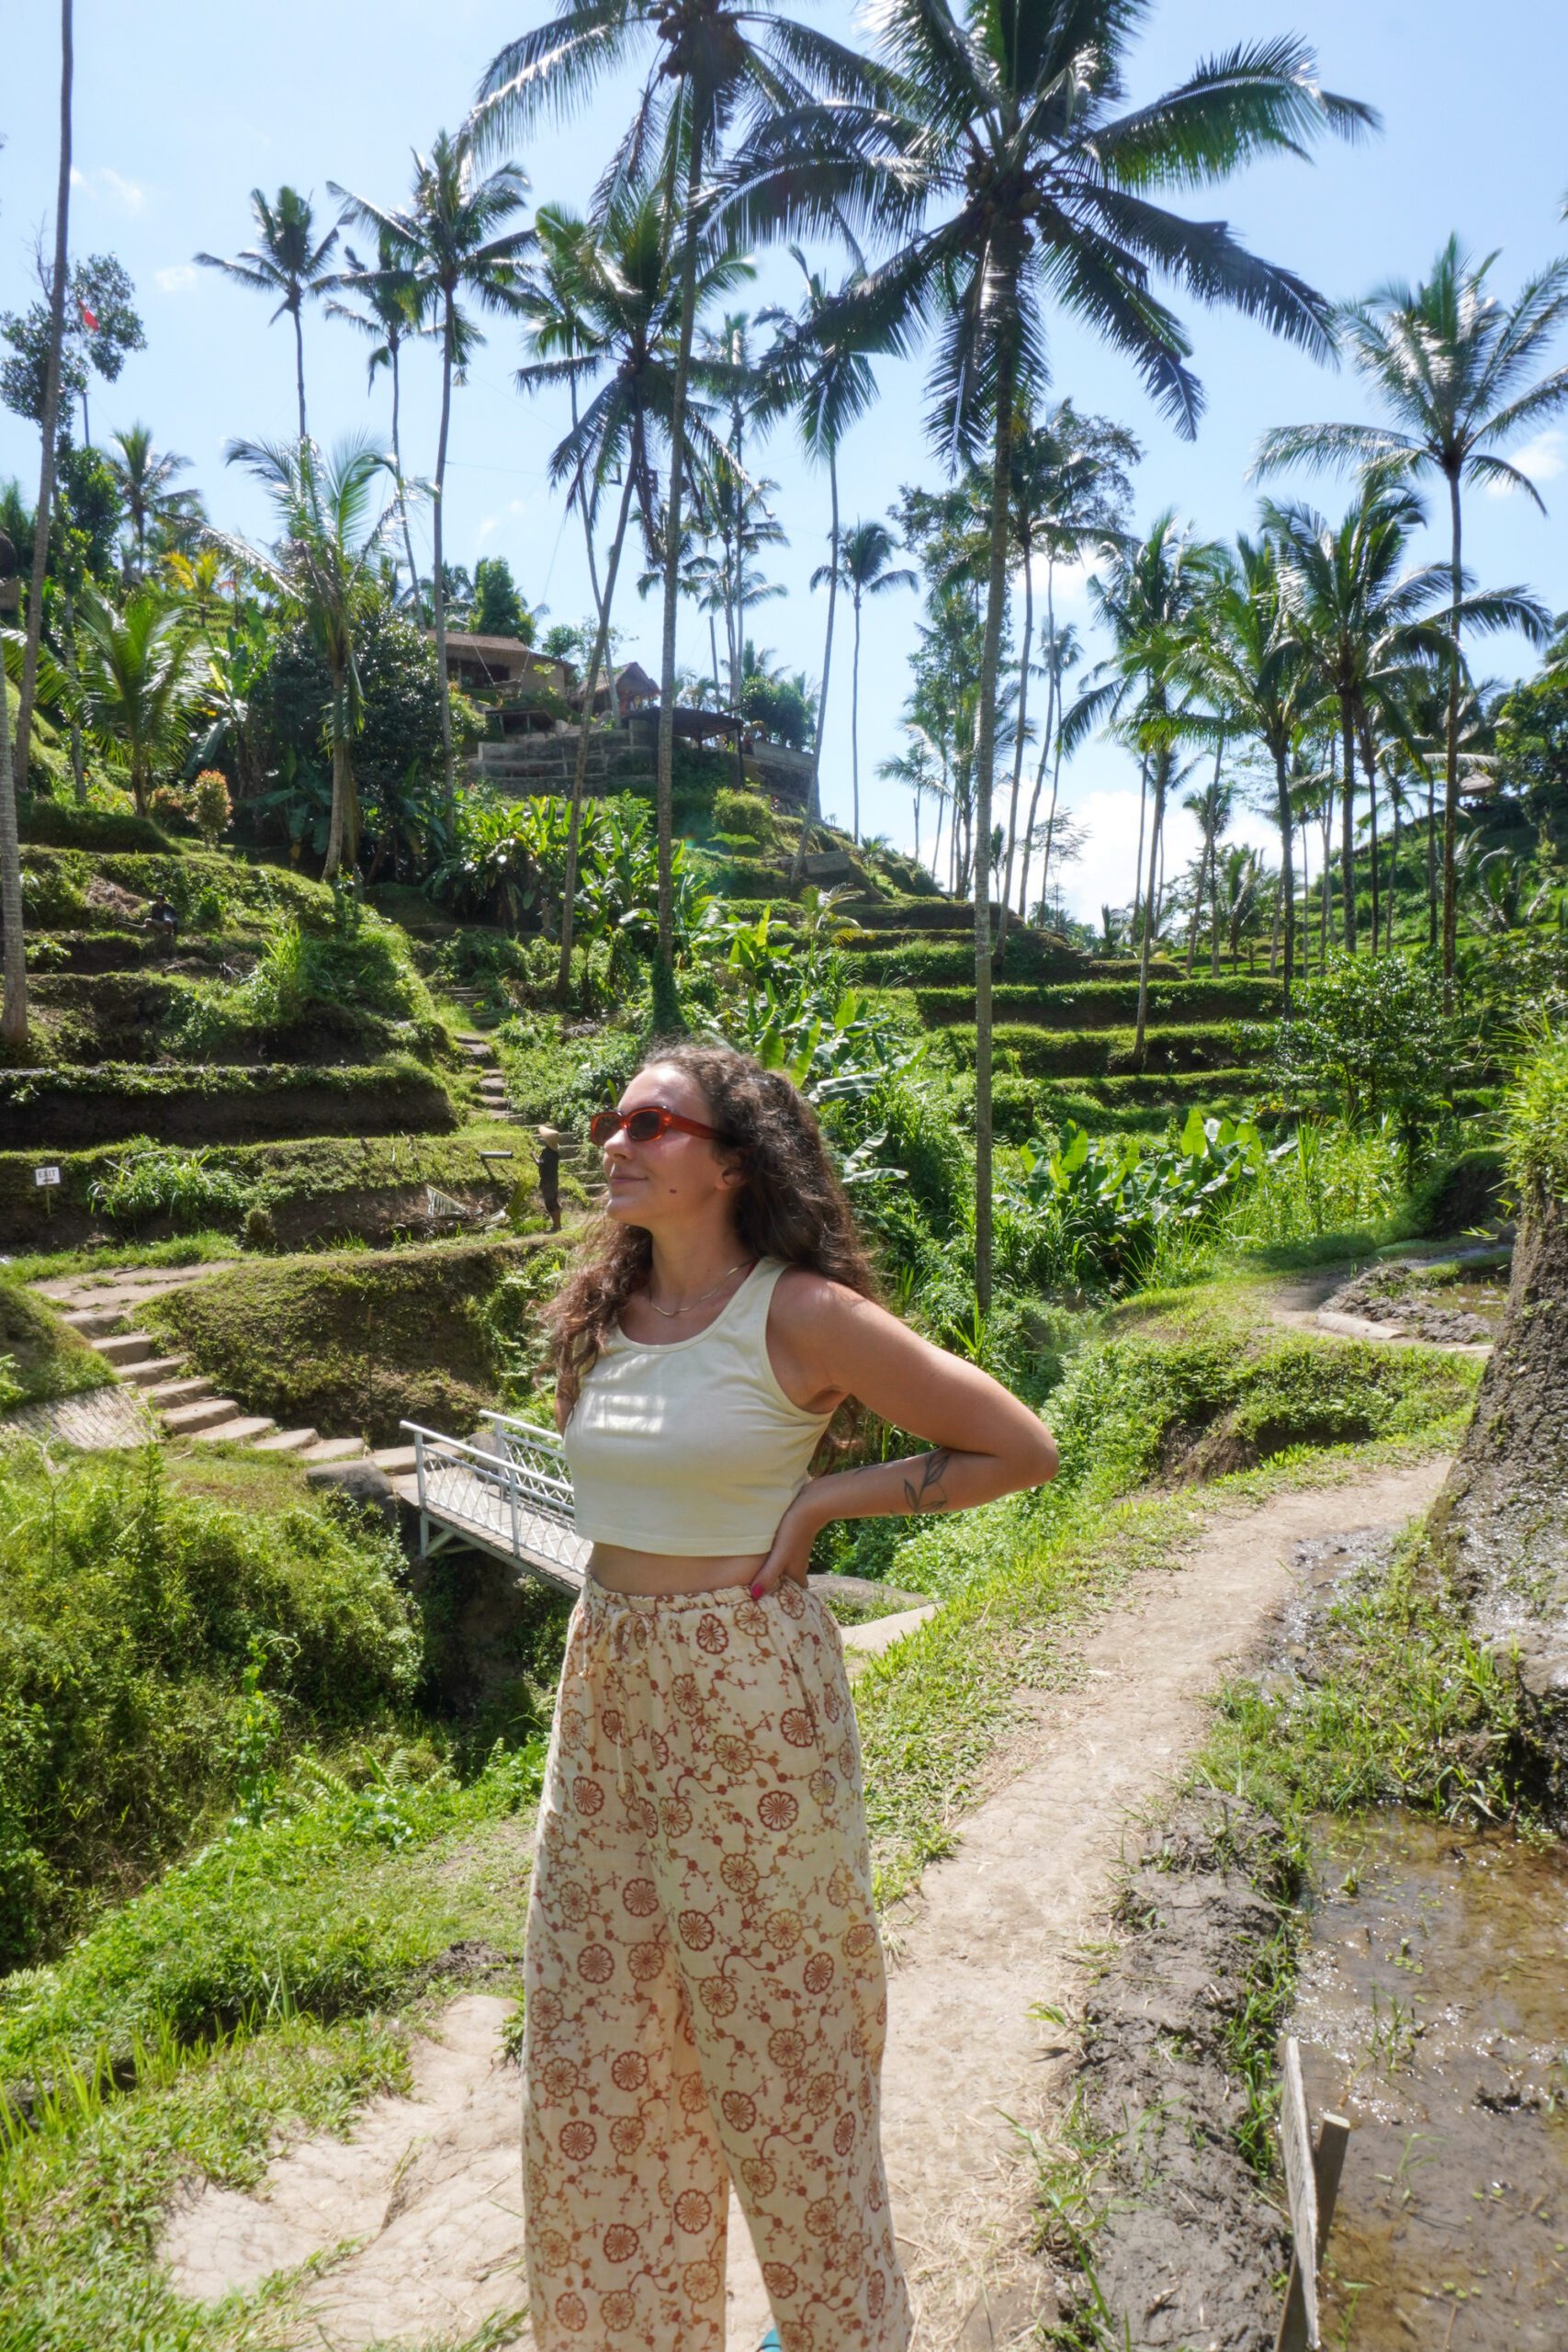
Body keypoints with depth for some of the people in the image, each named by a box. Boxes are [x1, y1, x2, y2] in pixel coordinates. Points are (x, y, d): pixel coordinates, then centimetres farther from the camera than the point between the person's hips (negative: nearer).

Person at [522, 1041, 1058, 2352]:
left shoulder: (801, 1315, -16)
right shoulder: (603, 1315, 3)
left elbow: (1020, 1451, -12)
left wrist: (822, 1501, -13)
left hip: (748, 1700, -6)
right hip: (606, 1690, 6)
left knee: (777, 2044, 12)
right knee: (596, 2045, 18)